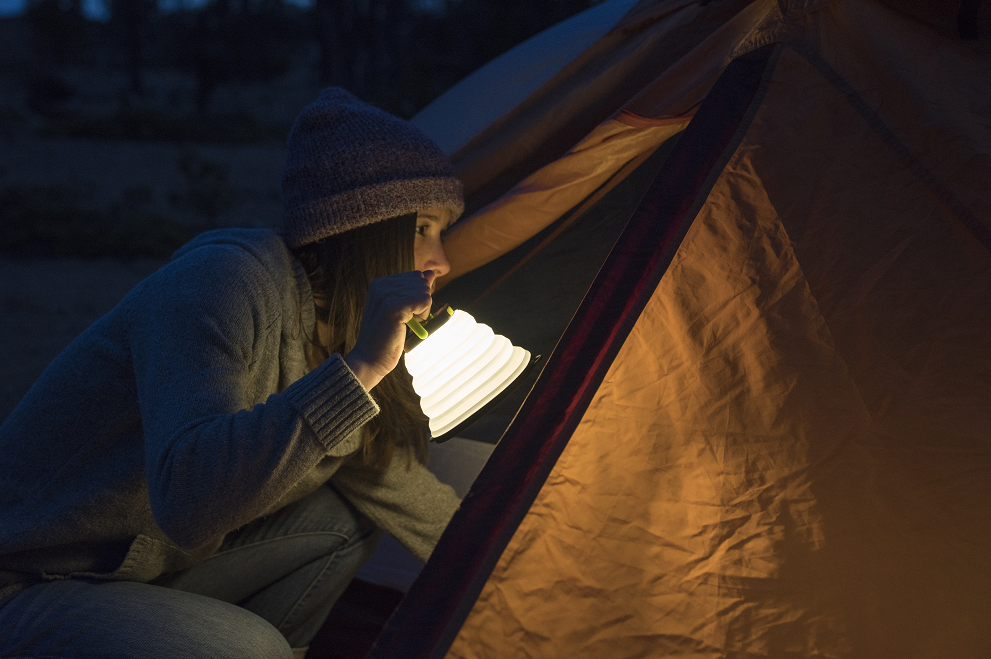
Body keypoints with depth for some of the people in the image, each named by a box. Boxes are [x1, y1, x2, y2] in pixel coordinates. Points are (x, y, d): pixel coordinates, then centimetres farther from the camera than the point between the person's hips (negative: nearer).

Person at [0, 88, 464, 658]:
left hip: (146, 568, 8)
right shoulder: (224, 280, -25)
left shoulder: (338, 334, 1)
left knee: (345, 515, -2)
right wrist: (356, 369, -39)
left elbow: (401, 487, 13)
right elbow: (187, 501, -39)